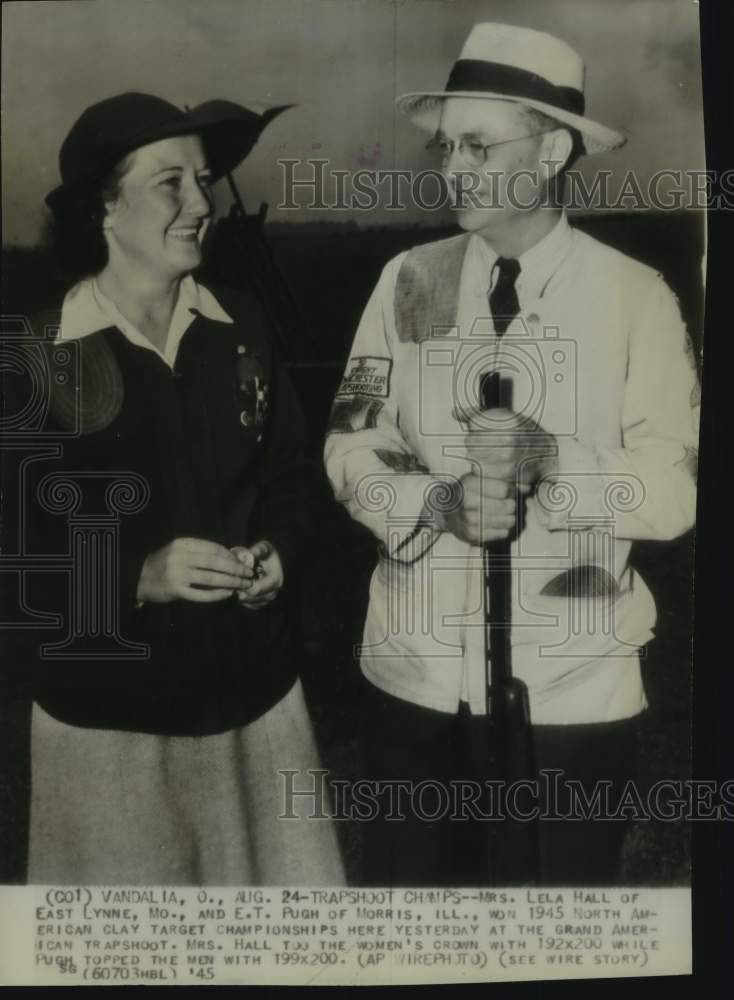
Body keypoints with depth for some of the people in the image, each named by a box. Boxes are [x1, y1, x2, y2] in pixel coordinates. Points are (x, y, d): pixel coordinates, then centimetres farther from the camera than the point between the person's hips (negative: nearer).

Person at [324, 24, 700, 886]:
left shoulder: (634, 295, -7)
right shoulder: (409, 279, 0)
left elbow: (676, 490, -10)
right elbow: (349, 449, -1)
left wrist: (552, 461, -26)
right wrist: (438, 503, -19)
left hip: (574, 687, -2)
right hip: (414, 672, 2)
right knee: (407, 879, 18)